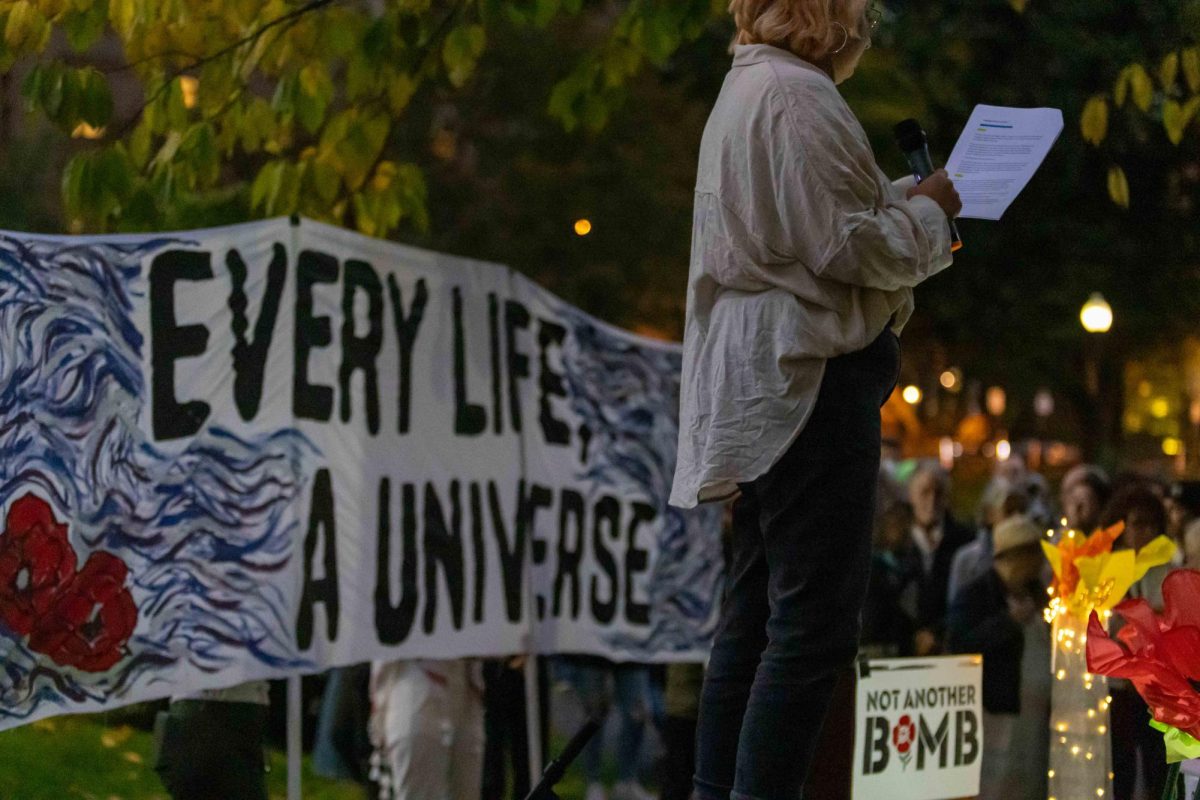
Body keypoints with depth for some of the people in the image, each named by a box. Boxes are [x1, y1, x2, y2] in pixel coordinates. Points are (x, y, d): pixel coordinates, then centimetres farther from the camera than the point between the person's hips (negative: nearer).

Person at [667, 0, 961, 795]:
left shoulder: (749, 88, 18)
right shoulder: (799, 95, -14)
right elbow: (844, 247, -18)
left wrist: (901, 199, 16)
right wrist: (928, 212, -2)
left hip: (761, 375, 11)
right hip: (809, 375, -11)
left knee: (757, 613, 13)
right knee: (817, 619, -10)